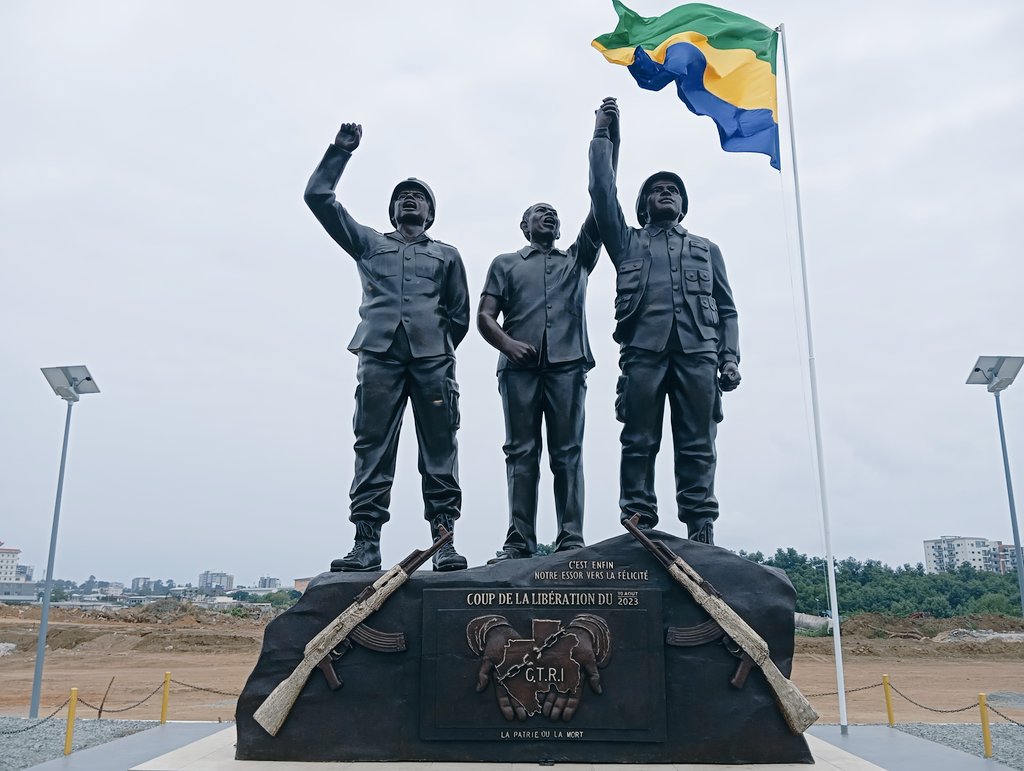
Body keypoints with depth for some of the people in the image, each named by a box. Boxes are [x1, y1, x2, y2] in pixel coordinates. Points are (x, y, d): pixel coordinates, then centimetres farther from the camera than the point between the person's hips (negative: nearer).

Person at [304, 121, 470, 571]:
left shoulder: (447, 255, 24)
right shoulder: (369, 243, 24)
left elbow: (460, 314, 19)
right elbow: (318, 197, 18)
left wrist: (440, 349, 9)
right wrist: (341, 151, 18)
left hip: (432, 358, 0)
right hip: (379, 355, 0)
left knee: (439, 449, -4)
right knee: (372, 448, -6)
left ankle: (444, 542, -3)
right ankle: (366, 543, -6)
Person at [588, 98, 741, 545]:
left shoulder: (707, 249, 28)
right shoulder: (628, 242, 24)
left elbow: (726, 309, 19)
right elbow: (603, 192, 13)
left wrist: (730, 357, 5)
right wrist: (603, 135, 15)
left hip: (698, 353, 1)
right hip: (643, 350, -1)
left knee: (697, 446, -4)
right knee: (639, 443, -6)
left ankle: (701, 531, -5)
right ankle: (638, 527, -6)